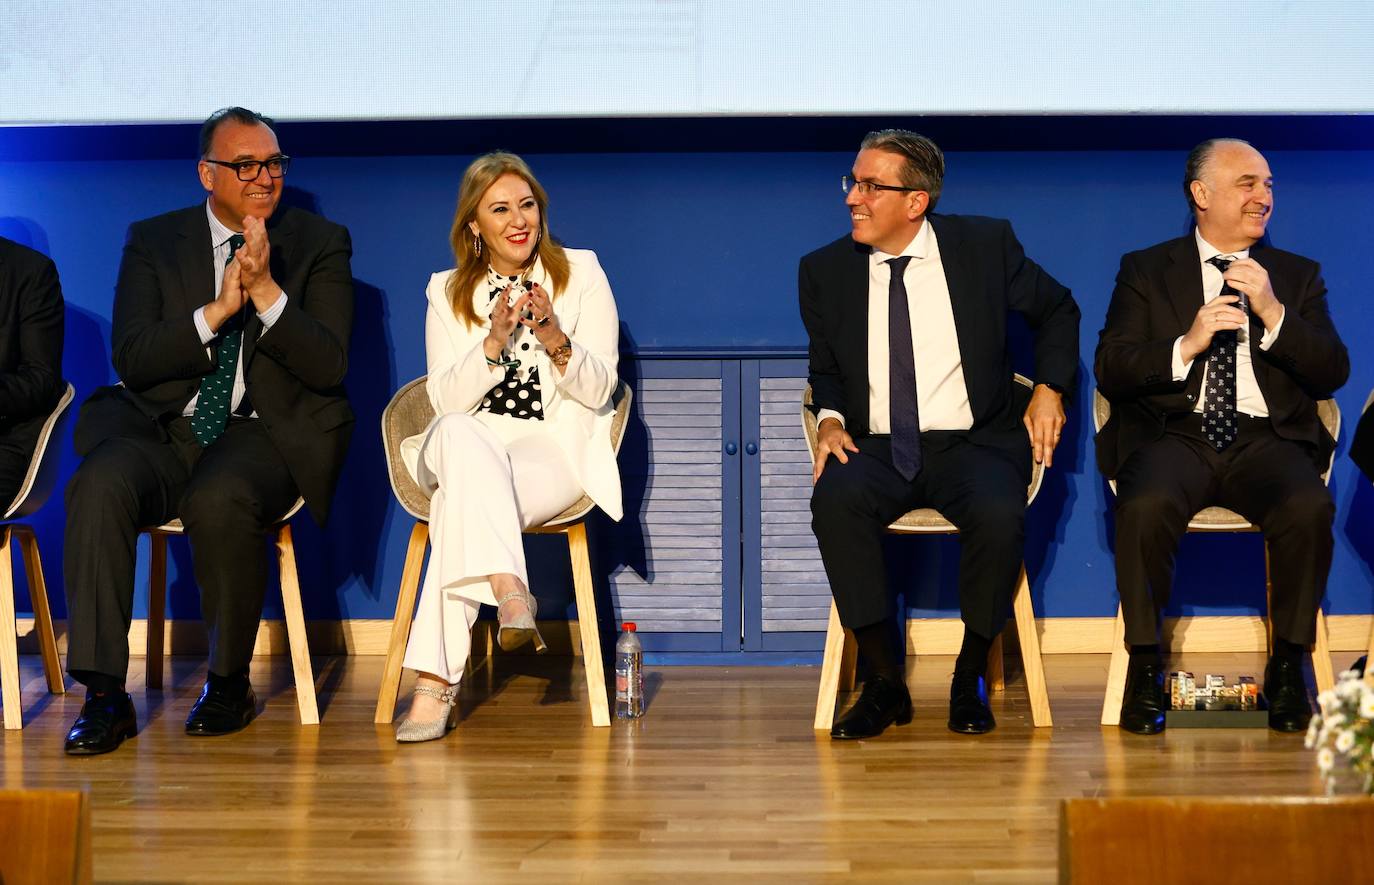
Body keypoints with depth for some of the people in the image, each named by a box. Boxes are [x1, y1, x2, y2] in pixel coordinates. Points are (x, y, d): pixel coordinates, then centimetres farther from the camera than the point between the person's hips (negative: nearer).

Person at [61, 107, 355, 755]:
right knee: (99, 485, -30)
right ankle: (104, 694, -24)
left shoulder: (320, 244, 8)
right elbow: (130, 359, -1)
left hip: (265, 434, -2)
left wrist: (266, 292, -15)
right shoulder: (153, 241, 11)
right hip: (163, 430, 2)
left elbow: (329, 367, -3)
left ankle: (229, 683, -12)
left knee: (219, 500, -35)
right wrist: (217, 310, -13)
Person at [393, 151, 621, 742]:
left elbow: (598, 390, 2)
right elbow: (447, 400, 1)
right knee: (459, 434, -38)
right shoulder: (448, 292, 12)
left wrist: (555, 340, -18)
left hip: (555, 451, -2)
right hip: (466, 450, 2)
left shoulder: (581, 273, 7)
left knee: (462, 504, -34)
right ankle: (510, 592, -48)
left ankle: (436, 684, -34)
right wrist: (494, 343, -16)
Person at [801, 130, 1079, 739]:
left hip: (973, 443, -1)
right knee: (835, 500, -33)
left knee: (998, 513, -34)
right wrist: (830, 418, -2)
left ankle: (970, 677, -9)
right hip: (875, 448, 2)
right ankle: (885, 683, -20)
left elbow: (1057, 311, 15)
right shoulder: (825, 271, 5)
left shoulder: (985, 245, 0)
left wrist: (1050, 388, 0)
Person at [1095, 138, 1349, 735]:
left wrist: (1273, 312, -9)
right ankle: (1145, 668, -18)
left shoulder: (1298, 276, 18)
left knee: (1308, 508, -32)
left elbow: (1332, 374, 5)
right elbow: (1110, 372, 2)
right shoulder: (1146, 270, 12)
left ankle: (1287, 666, -15)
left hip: (1268, 438, 1)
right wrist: (1186, 344, -14)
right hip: (1174, 433, -1)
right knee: (1147, 506, -34)